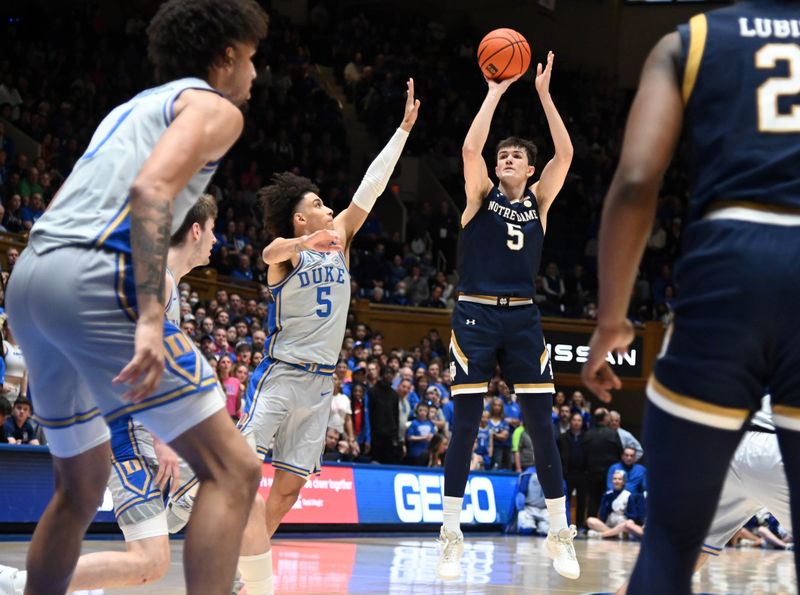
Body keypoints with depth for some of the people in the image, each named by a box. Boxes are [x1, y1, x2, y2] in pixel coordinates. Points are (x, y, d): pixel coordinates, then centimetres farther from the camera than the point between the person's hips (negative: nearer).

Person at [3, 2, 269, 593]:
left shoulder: (135, 105, 30)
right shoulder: (215, 107, 4)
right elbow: (151, 190, -15)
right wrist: (150, 318, -24)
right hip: (92, 278, -9)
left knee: (82, 486, 22)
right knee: (231, 471, -8)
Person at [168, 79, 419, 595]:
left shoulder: (340, 238, 12)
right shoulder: (287, 252, -4)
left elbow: (372, 186, 9)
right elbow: (273, 252, -29)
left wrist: (405, 128, 6)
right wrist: (303, 243, -51)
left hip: (320, 381, 5)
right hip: (281, 373, -5)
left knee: (290, 486, 1)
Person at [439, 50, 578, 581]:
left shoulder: (539, 201, 11)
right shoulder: (481, 195, 6)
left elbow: (566, 153, -1)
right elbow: (471, 146, -11)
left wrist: (544, 93, -3)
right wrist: (496, 91, -7)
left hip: (523, 318, 2)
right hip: (476, 316, -2)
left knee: (542, 427, 1)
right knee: (465, 427, -3)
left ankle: (560, 535, 7)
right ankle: (451, 536, 3)